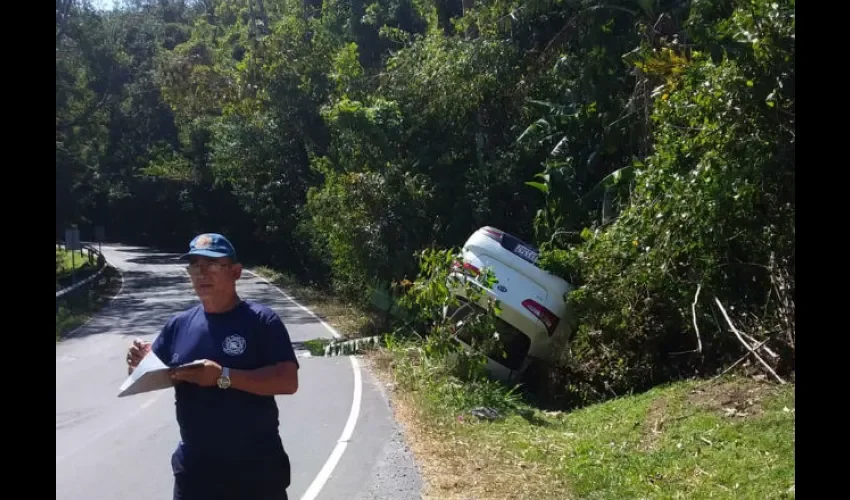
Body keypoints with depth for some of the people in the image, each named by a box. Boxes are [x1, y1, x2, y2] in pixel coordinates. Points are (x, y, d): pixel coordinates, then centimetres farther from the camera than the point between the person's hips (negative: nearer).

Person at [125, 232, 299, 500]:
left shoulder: (261, 320, -11)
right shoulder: (179, 324, 3)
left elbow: (288, 380, -20)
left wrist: (224, 376, -29)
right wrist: (140, 364, -12)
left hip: (257, 467, -4)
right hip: (194, 468, 4)